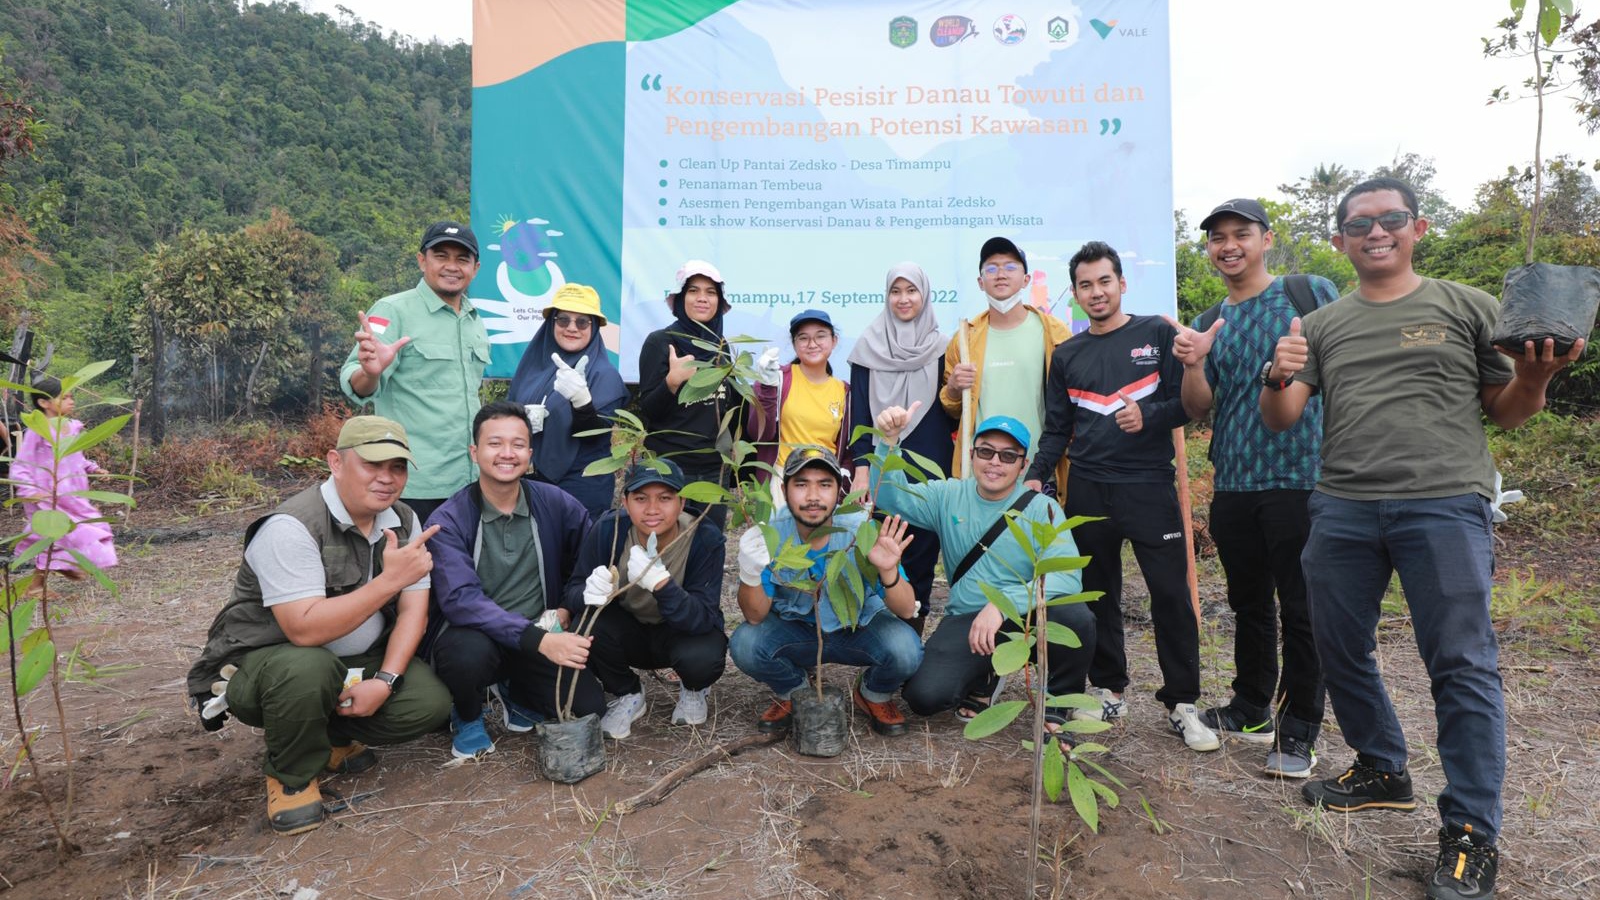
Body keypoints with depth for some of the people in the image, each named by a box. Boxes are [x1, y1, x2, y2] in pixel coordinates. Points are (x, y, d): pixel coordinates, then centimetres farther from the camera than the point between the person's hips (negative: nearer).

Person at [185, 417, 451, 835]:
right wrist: (390, 579, -37)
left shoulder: (404, 522, -5)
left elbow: (413, 611, -6)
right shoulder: (291, 527, -25)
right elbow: (305, 631, -34)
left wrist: (385, 679, -20)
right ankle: (290, 776, -7)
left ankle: (333, 737, 14)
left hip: (357, 661, 5)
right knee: (308, 670, -39)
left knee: (430, 703, -17)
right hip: (267, 660, -5)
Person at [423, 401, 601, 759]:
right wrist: (538, 639, -37)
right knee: (472, 653, -36)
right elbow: (460, 600, -26)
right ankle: (467, 715, 1)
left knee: (589, 710, -14)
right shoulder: (449, 520, -14)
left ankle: (512, 690, 19)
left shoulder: (556, 504, -5)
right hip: (472, 635, -3)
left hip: (544, 639, 3)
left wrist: (567, 610, -8)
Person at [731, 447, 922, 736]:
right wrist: (750, 572, -40)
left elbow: (906, 611, -23)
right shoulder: (771, 533, -21)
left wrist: (888, 572, -45)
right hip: (796, 629, 1)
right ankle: (793, 693, 9)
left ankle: (874, 695, 8)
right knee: (744, 644, -26)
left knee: (905, 650, -30)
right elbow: (755, 616, -19)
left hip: (860, 627, -1)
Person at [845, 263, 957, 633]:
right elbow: (859, 412, 0)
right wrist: (861, 470, -7)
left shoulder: (939, 347, 6)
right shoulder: (869, 345, 4)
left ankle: (913, 631, 18)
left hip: (929, 467, 1)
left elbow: (949, 414, 10)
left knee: (922, 548, 4)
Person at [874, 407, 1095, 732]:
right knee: (924, 696, -21)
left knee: (1075, 617, -33)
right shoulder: (948, 496, 4)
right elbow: (892, 498, -8)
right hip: (966, 620, 2)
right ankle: (984, 678, 16)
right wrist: (889, 441, -23)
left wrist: (1003, 603, -31)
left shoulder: (1042, 509, -6)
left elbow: (1067, 576, -19)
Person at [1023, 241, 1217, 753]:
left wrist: (1149, 417, -16)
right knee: (1098, 595, 8)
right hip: (1087, 491, 3)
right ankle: (1108, 691, 22)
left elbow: (1189, 401, 2)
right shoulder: (1067, 355, 13)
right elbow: (1057, 428, 13)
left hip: (1150, 485, -3)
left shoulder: (1157, 334, 5)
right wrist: (1036, 475, 1)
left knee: (1171, 595, -2)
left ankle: (1181, 704, 11)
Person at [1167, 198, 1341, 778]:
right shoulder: (1209, 325, 14)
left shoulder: (1311, 293, 2)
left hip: (1299, 475, -5)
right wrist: (1192, 364, -12)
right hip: (1233, 484, 5)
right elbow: (1197, 410, 7)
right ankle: (1251, 711, 31)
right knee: (1249, 604, 16)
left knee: (1301, 609, 1)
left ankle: (1298, 733, 15)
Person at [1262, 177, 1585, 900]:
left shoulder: (1467, 308, 8)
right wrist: (1276, 378, -16)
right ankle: (1382, 772, 32)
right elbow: (1280, 420, 5)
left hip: (1445, 506, -3)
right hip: (1342, 510, 3)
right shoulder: (1321, 326, 13)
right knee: (1341, 651, 11)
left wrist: (1534, 378, -12)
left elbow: (1506, 413, 10)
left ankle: (1471, 834, 9)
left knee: (1462, 667, -3)